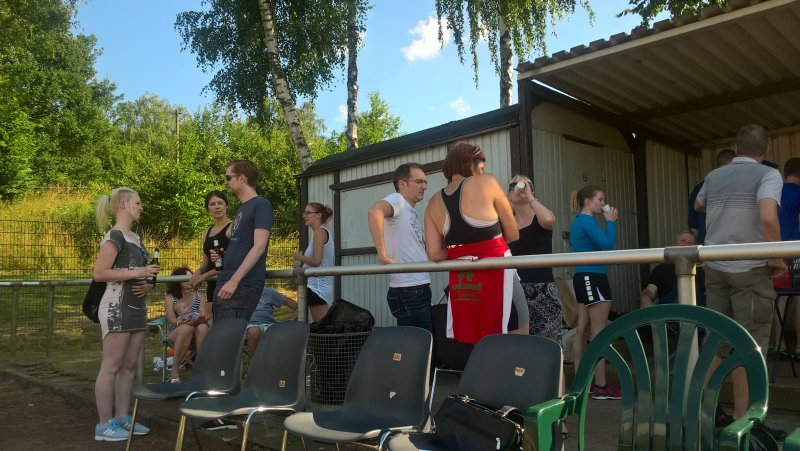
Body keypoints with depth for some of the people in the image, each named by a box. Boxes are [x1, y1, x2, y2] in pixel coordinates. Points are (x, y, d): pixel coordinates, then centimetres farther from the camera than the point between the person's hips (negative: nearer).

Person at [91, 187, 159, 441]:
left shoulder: (136, 237, 17)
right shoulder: (114, 236, -9)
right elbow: (98, 273, -17)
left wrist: (148, 284, 8)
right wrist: (136, 273, -20)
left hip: (137, 307, 9)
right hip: (117, 307, -9)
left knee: (129, 365, 10)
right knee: (111, 366, -4)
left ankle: (122, 418, 17)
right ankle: (104, 424, 3)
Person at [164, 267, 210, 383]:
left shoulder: (199, 297, 11)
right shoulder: (170, 298, 6)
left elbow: (206, 316, -4)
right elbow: (171, 319, -10)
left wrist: (201, 318, -29)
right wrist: (181, 322, -34)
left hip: (196, 338, 1)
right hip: (174, 336, -1)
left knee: (203, 327, -33)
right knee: (187, 328, -36)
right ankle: (175, 371, -28)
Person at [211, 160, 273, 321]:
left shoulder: (261, 205, -7)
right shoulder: (242, 209, 21)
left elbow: (259, 246, -17)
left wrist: (234, 280, -22)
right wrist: (222, 256, 7)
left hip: (244, 285, -9)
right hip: (225, 283, 9)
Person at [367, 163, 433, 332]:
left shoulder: (410, 210, 19)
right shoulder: (397, 200, -8)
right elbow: (374, 211, -29)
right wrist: (383, 255, -31)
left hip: (420, 289, 9)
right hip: (408, 291, -9)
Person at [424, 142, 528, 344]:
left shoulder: (434, 203, 9)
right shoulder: (486, 182, -2)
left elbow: (434, 254, 2)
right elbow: (513, 234, 2)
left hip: (460, 280, 5)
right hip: (495, 274, -5)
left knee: (466, 347, 11)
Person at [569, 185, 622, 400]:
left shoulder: (578, 221, 18)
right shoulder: (587, 221, -13)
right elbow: (607, 245, -18)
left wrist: (609, 222, 13)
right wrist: (611, 221, -6)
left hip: (583, 277, 10)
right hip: (593, 277, -10)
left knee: (582, 330, 10)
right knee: (598, 332, -7)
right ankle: (601, 386, -2)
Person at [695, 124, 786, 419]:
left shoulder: (713, 177, 11)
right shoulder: (768, 174, -6)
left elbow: (698, 207, 31)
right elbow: (768, 218, -22)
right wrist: (776, 258, -10)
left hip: (715, 267, 5)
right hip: (750, 269, -5)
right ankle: (741, 419, 7)